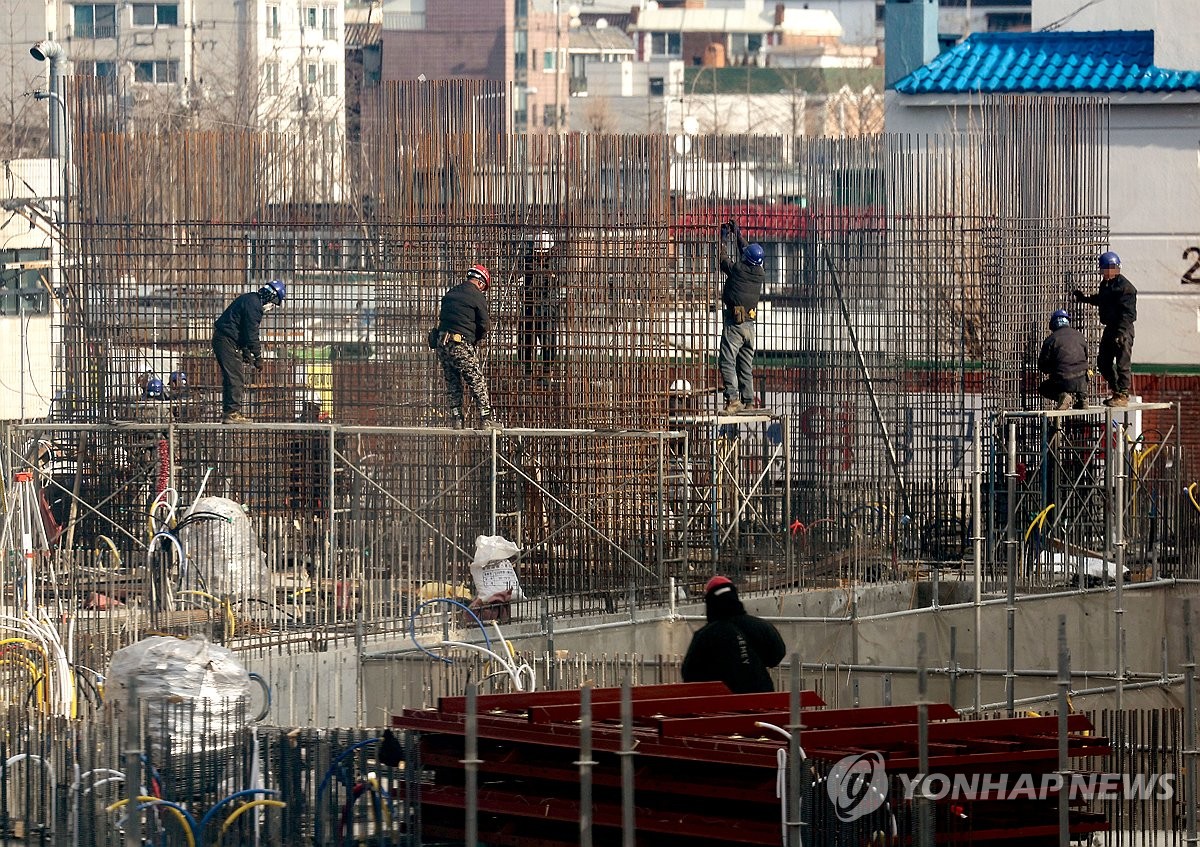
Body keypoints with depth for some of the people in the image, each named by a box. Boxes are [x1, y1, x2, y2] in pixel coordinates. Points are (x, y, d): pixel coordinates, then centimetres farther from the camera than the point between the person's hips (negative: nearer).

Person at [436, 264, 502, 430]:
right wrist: (475, 340, 15)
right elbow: (484, 326, -5)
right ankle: (486, 419, -1)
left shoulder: (450, 293, 15)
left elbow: (442, 317, 16)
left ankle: (456, 418, 14)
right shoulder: (477, 298, -5)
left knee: (453, 383, 15)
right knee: (477, 383, 1)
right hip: (461, 346, -6)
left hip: (441, 342, 6)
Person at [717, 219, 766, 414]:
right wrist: (738, 234, 38)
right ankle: (748, 401, 13)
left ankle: (733, 398, -22)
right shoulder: (760, 274, 8)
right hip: (750, 324, 6)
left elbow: (721, 257, 8)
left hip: (734, 324, -6)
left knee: (727, 362, -10)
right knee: (746, 365, 13)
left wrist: (723, 235, 23)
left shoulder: (736, 269, -9)